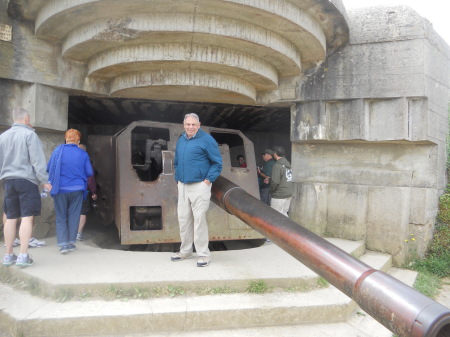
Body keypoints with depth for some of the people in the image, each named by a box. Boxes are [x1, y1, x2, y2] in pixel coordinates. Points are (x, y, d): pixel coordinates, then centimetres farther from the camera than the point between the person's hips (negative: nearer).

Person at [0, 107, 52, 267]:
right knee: (27, 217, -5)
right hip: (27, 180, -6)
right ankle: (23, 255, -8)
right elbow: (37, 160, -12)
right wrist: (44, 181, -9)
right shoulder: (29, 134, -7)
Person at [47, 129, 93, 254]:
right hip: (77, 189, 1)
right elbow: (89, 172, -1)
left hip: (60, 189, 0)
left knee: (61, 217, 9)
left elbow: (48, 168, 0)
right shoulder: (83, 154, -3)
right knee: (73, 216, 12)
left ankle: (63, 244, 3)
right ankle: (71, 242, 18)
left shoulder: (58, 150, -4)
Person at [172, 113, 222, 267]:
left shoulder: (206, 140, -7)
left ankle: (203, 254, 6)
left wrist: (208, 180, -13)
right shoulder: (181, 140, 13)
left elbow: (217, 162, -6)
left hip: (199, 185, -6)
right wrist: (178, 178, 14)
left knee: (199, 219, -5)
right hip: (182, 186, 7)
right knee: (183, 218, 12)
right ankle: (185, 250, 26)